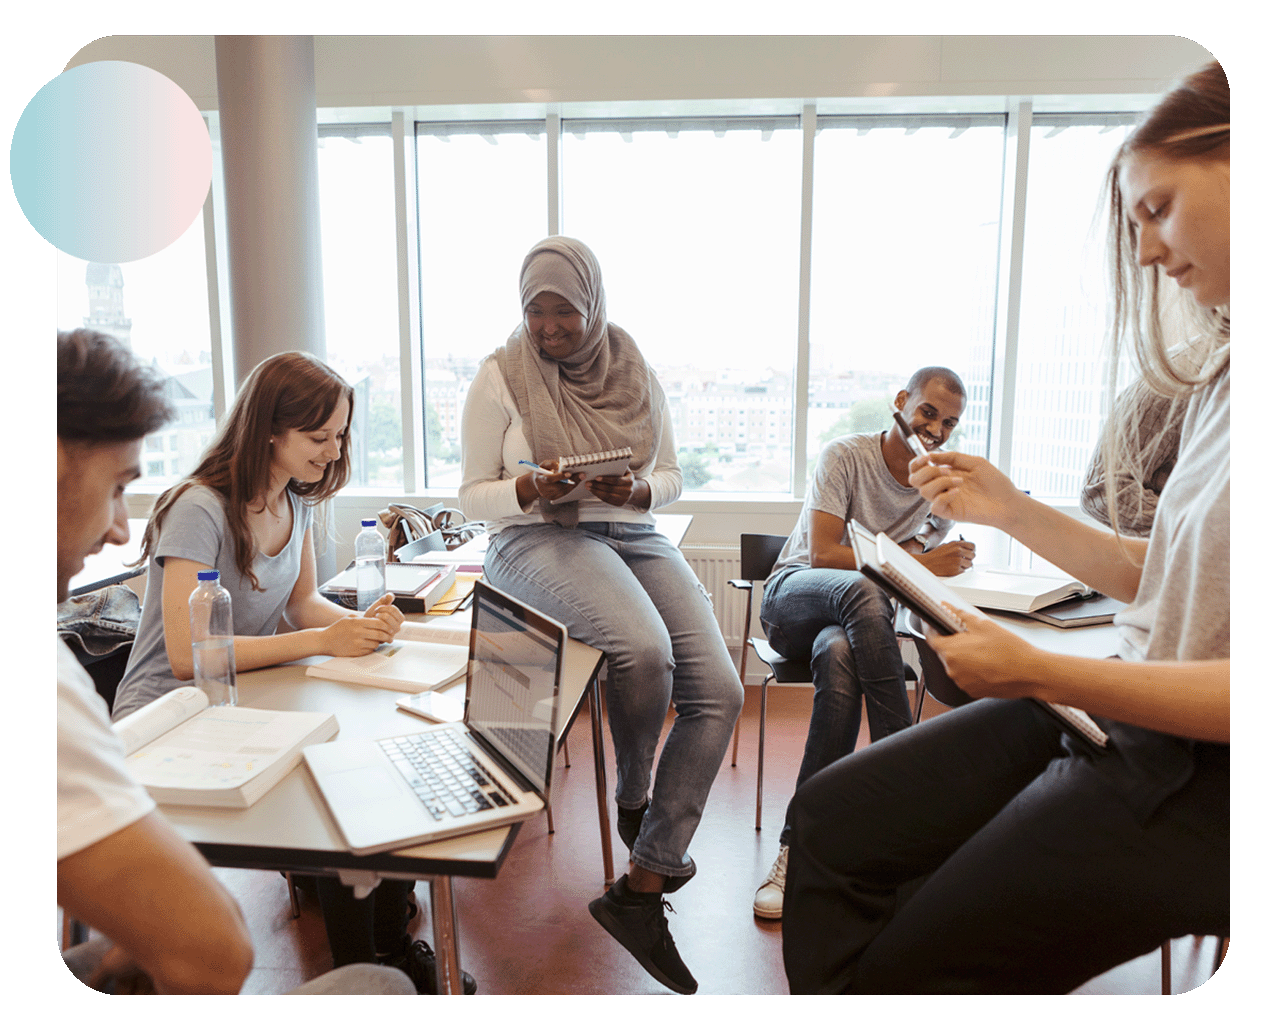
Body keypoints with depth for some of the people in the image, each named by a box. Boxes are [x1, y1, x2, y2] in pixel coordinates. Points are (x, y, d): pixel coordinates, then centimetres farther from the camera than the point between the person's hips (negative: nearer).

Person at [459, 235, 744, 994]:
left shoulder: (637, 374, 11)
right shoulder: (500, 376, 2)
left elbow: (672, 476, 14)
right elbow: (474, 494, 3)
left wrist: (638, 489, -10)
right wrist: (530, 488, -19)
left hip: (634, 534, 5)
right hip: (537, 538, -4)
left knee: (720, 692, -17)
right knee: (647, 651, -34)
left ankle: (641, 892, -5)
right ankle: (633, 794, 3)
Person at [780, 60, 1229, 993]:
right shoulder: (1226, 378, 9)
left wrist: (1036, 672, -24)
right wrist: (1010, 510, 6)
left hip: (1208, 778, -8)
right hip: (1115, 710, 8)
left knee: (914, 964, 1)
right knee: (831, 819, 4)